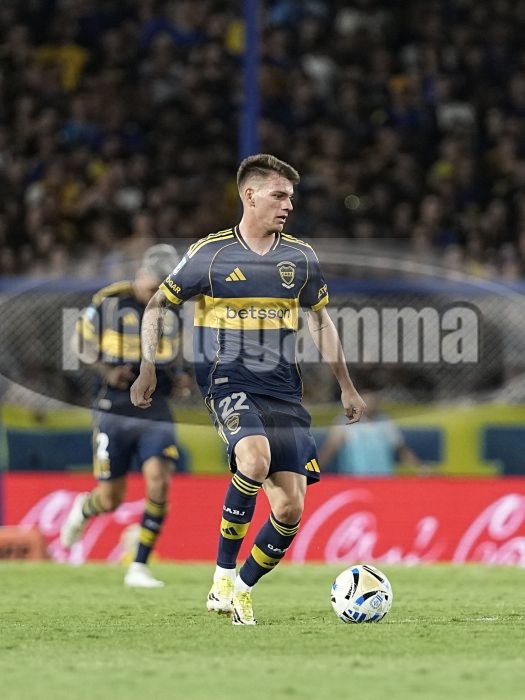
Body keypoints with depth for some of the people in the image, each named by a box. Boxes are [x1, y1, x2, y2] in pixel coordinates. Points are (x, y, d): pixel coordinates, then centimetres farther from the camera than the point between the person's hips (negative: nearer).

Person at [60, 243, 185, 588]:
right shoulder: (108, 304, -5)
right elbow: (82, 343, 3)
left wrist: (176, 377, 1)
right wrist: (107, 371, -14)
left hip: (157, 414, 3)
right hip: (115, 412, -3)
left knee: (159, 483, -19)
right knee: (110, 500, 1)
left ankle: (139, 567, -8)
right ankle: (83, 510, 41)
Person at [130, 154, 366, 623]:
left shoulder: (300, 257, 8)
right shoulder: (210, 253, -2)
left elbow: (320, 320, 21)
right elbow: (159, 305, 9)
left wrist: (346, 387, 21)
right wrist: (148, 369, 2)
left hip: (284, 387, 4)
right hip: (228, 378, -4)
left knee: (290, 509, -5)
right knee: (255, 457, -34)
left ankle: (242, 591, 17)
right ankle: (224, 575, -19)